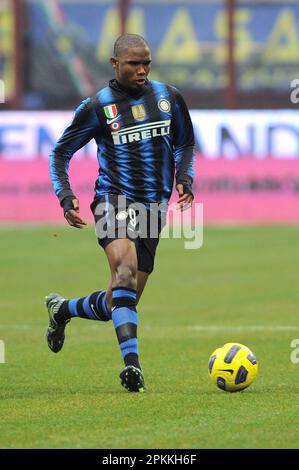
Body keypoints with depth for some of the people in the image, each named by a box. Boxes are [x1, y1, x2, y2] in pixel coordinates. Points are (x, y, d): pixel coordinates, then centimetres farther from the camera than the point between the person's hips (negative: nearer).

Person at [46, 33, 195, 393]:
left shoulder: (168, 97, 7)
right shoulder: (98, 106, -4)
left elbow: (184, 144, 22)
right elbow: (61, 152, 6)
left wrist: (185, 178, 3)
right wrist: (65, 196, -9)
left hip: (153, 208, 4)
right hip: (114, 200, -4)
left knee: (121, 302, 8)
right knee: (125, 270, -31)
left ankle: (62, 309, 38)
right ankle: (131, 363, -37)